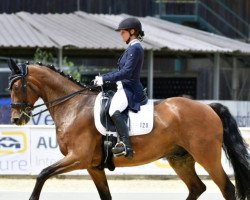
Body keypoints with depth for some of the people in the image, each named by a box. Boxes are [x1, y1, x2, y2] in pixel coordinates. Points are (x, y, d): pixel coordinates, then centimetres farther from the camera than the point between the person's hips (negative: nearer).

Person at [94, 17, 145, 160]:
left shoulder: (135, 48, -13)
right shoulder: (132, 48, 19)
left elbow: (126, 72, -22)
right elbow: (122, 71, 26)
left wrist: (104, 79, -20)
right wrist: (103, 77, 18)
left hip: (130, 90, -12)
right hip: (126, 88, 12)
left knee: (114, 110, -35)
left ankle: (126, 146, -43)